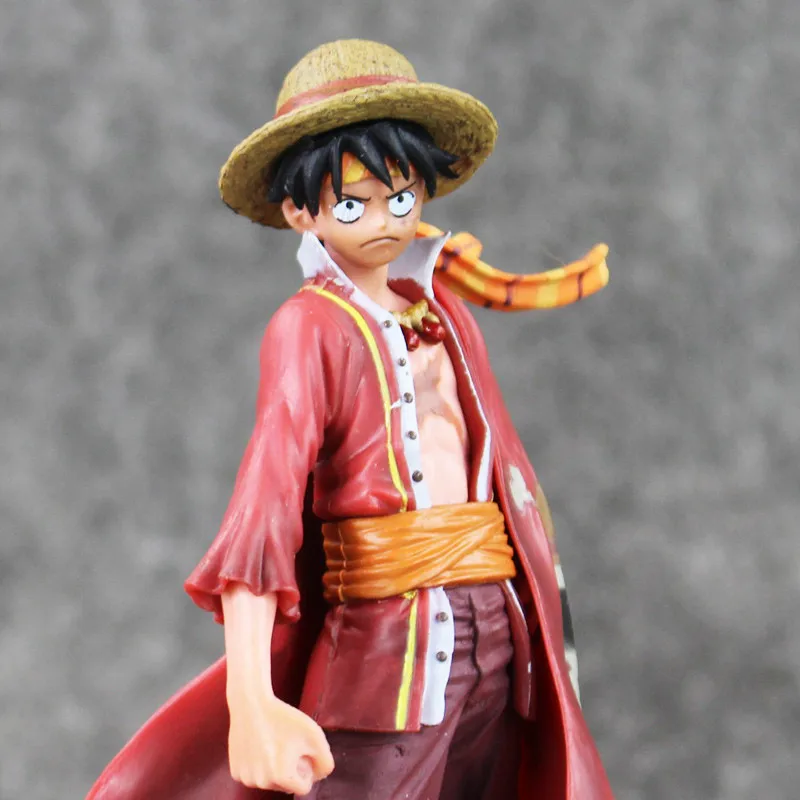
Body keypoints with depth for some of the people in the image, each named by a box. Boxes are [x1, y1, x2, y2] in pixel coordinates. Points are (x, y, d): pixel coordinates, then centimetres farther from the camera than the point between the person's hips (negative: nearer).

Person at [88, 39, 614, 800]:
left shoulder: (442, 309, 13)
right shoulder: (309, 327, -7)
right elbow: (267, 495, -20)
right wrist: (252, 703, -34)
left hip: (493, 638, 7)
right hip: (386, 644, -6)